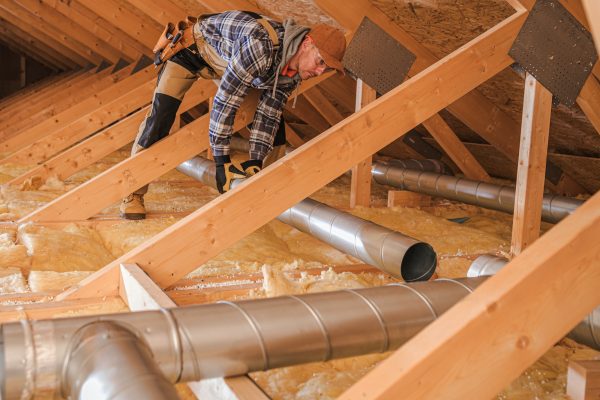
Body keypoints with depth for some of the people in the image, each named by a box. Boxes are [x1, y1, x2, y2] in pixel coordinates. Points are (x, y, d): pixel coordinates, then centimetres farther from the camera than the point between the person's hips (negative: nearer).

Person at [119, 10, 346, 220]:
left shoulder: (294, 71, -16)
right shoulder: (261, 43, -42)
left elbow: (268, 114, -11)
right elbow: (225, 101, -39)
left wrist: (255, 161, -18)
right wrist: (222, 161, -35)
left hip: (226, 57, 7)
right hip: (192, 47, -7)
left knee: (275, 117, 1)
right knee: (160, 116, -18)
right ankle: (133, 193, -5)